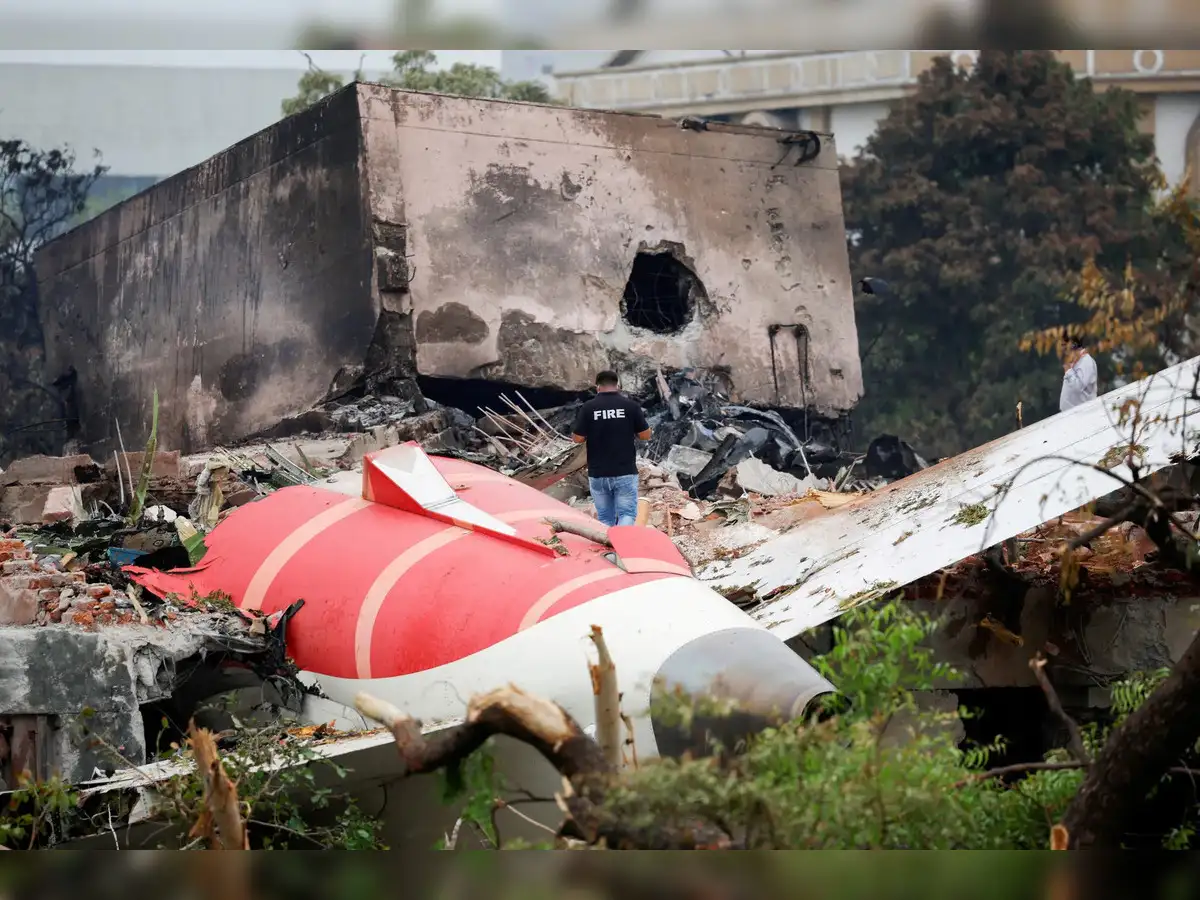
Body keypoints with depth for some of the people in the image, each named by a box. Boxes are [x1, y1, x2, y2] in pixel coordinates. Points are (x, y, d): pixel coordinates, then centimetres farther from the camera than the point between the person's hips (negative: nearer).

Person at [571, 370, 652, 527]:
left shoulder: (588, 408, -5)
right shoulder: (631, 406, -5)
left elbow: (578, 438, -2)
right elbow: (645, 435, 0)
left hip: (598, 474, 1)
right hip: (625, 473, -1)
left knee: (605, 518, 12)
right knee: (627, 514, 0)